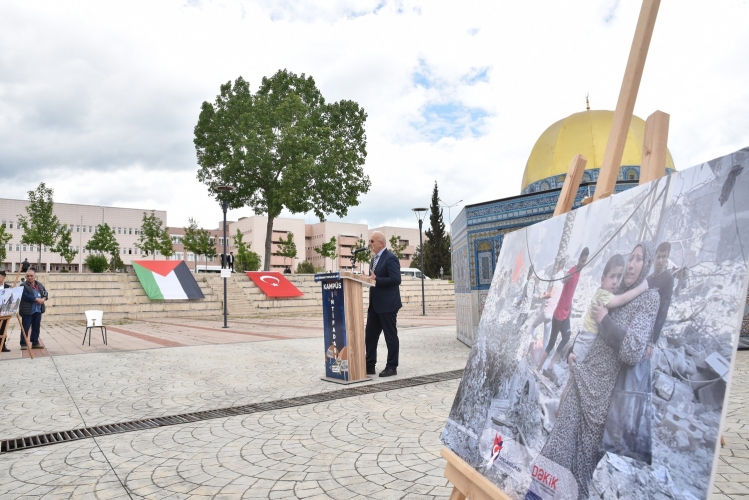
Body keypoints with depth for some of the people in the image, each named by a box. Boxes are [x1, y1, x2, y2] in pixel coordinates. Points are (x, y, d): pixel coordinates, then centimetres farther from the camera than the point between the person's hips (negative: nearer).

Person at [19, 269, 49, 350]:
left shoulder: (40, 285, 14)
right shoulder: (23, 285, -6)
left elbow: (45, 293, 11)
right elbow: (25, 296, -18)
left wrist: (43, 299, -10)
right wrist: (37, 299, -20)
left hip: (38, 310, 6)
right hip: (27, 310, -6)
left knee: (36, 327, 10)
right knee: (25, 328, -2)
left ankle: (35, 343, 18)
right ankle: (23, 344, 5)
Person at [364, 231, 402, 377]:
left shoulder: (391, 258, -12)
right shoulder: (374, 259, 16)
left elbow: (396, 279, -21)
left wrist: (376, 280, -22)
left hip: (387, 304, -9)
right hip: (374, 305, 9)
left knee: (390, 336, 2)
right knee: (370, 335, 11)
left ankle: (392, 367, 11)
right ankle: (370, 365, 20)